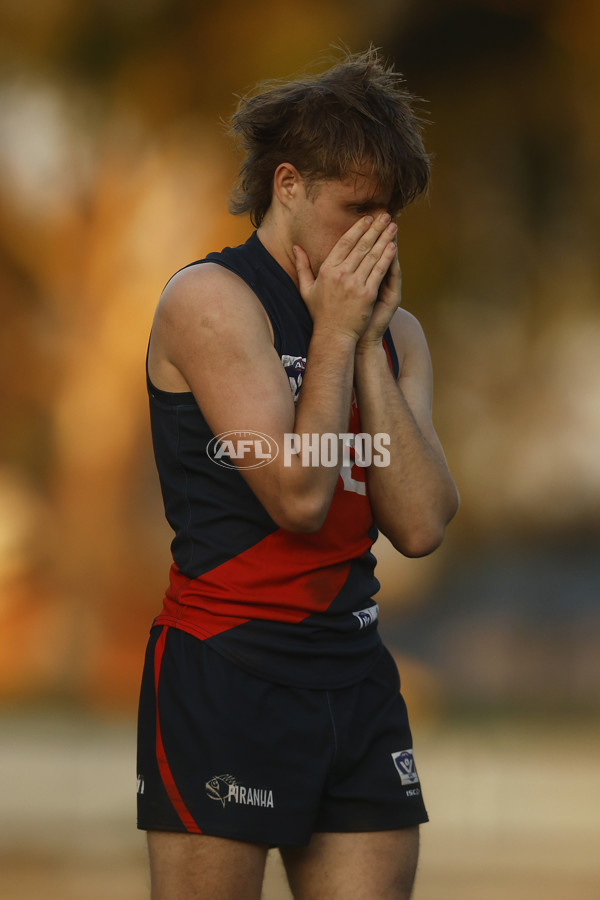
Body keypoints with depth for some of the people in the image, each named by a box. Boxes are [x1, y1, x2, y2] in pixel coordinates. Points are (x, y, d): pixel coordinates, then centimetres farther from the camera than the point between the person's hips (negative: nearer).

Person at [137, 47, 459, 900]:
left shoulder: (395, 332, 15)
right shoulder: (211, 298, -5)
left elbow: (421, 525, 1)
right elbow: (298, 495, -15)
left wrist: (370, 345, -1)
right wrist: (335, 333, -6)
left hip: (356, 672, 6)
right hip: (225, 669, -6)